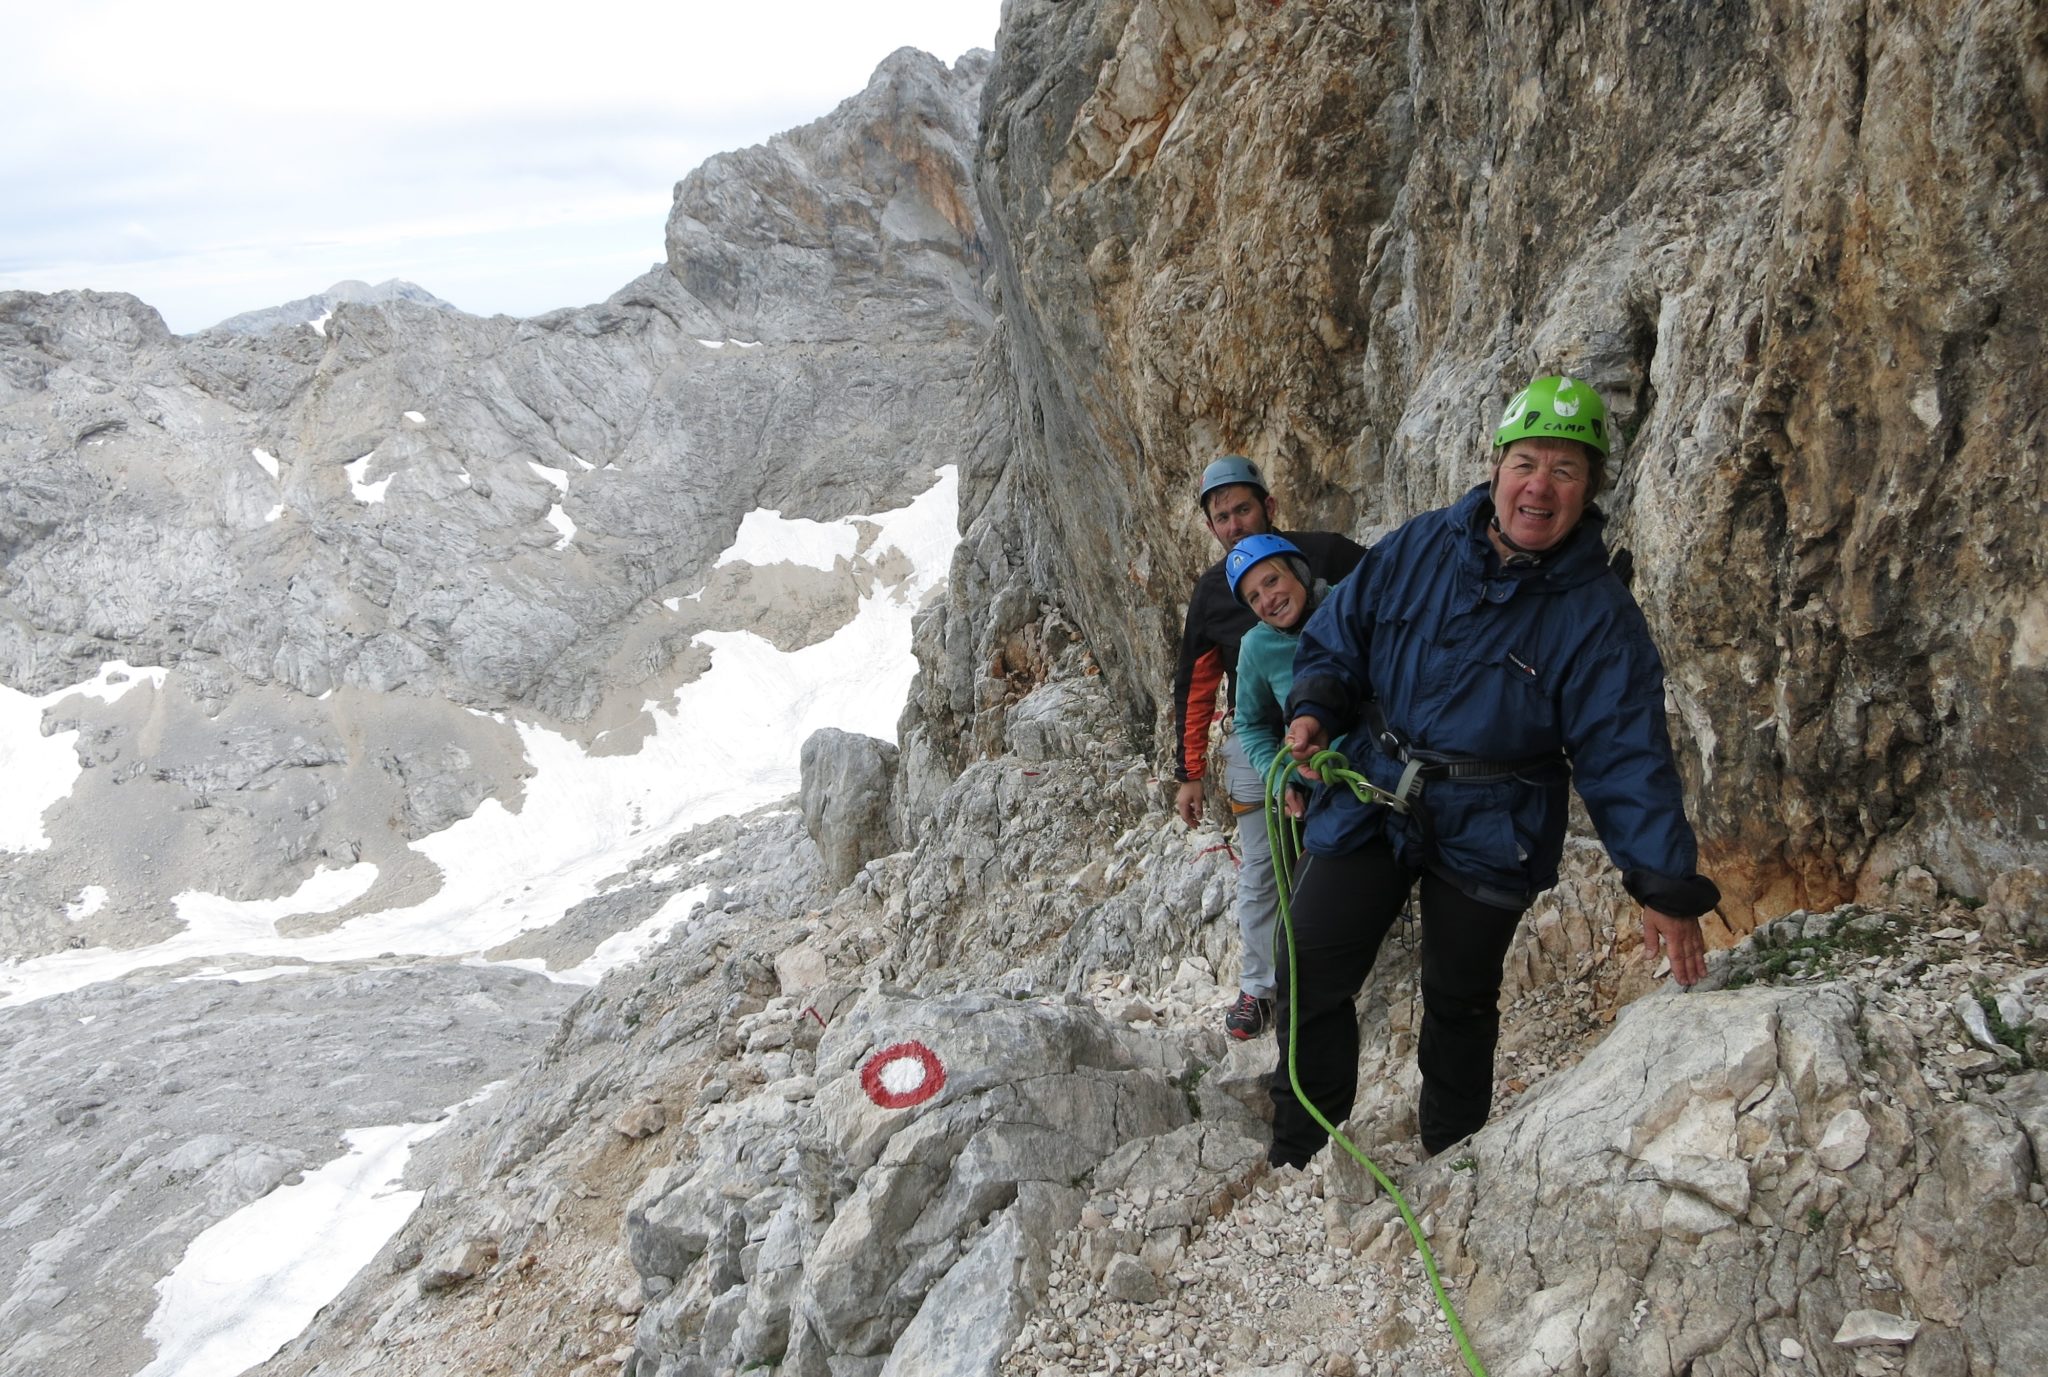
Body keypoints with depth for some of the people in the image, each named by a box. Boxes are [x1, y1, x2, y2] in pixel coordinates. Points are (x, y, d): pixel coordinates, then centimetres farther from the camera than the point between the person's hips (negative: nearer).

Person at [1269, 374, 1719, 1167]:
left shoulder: (1599, 614, -10)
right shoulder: (1417, 548, -4)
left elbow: (1627, 756, -13)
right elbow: (1339, 635, 8)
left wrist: (1664, 885, -19)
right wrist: (1315, 708, -11)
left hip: (1488, 836, -1)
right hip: (1368, 803, 2)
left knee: (1459, 1002, 15)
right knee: (1311, 980, 0)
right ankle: (1296, 1159, 21)